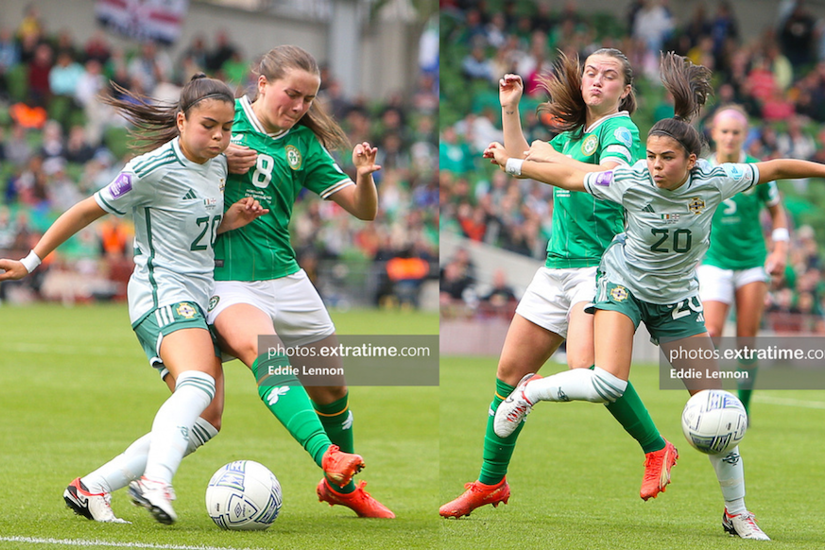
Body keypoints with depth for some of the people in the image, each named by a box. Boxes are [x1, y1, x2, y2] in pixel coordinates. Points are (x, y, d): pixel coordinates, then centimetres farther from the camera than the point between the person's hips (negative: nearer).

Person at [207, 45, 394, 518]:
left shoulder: (304, 145, 7)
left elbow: (364, 210, 6)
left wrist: (364, 175, -17)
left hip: (284, 277, 5)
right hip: (225, 278, -5)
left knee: (332, 387, 10)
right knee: (259, 347, -34)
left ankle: (342, 486, 36)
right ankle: (327, 458, -52)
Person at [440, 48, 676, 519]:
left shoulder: (619, 127, -5)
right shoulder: (573, 132, 19)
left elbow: (611, 177, -24)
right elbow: (522, 163, 32)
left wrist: (555, 159, -14)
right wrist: (510, 109, 24)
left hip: (600, 264, -8)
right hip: (558, 265, 8)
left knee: (587, 367, -29)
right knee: (511, 369, 7)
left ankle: (657, 450, -9)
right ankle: (490, 484, 18)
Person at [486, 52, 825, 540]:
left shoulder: (713, 183, -19)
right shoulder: (630, 183, -22)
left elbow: (773, 169, -3)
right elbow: (570, 177, -8)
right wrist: (512, 164, -4)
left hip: (677, 298, 2)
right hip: (624, 283, -2)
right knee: (608, 384, -28)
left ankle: (737, 512, 12)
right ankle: (530, 391, 1)